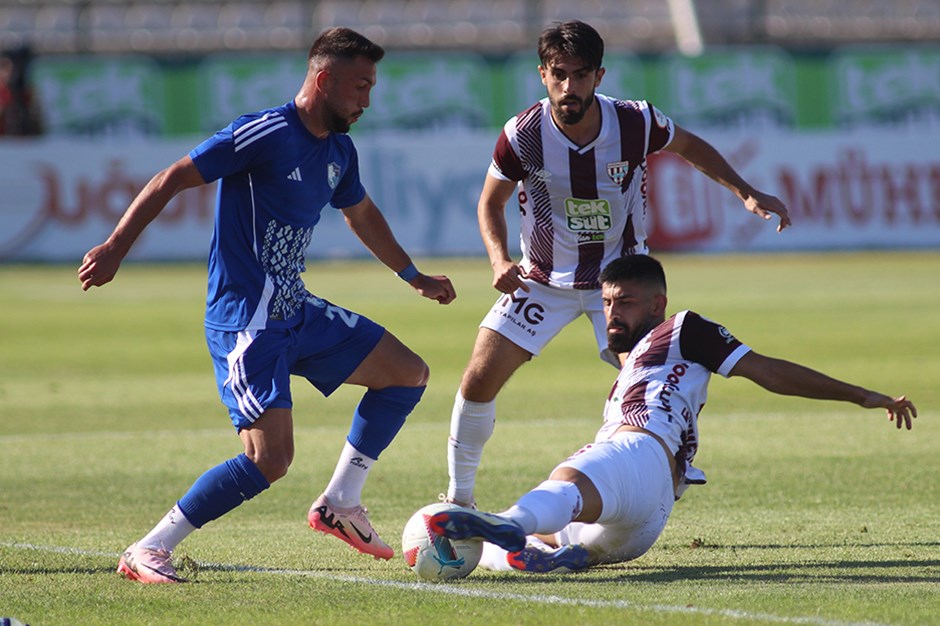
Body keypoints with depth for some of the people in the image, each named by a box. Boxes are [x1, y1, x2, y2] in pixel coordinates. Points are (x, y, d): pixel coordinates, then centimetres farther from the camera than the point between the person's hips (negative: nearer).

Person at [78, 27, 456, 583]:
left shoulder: (339, 151, 11)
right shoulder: (266, 134, -17)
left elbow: (362, 213, 32)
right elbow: (174, 179, -15)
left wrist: (414, 276, 40)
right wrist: (116, 248, -19)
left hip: (298, 311, 9)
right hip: (247, 323, -9)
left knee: (409, 373, 10)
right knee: (270, 460, -19)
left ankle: (339, 505, 15)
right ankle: (147, 553, -11)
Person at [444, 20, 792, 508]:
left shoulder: (635, 123, -20)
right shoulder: (523, 135, -21)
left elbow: (689, 146, 3)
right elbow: (491, 202, -3)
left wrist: (746, 193, -5)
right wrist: (500, 260, -20)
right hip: (543, 279, 0)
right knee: (479, 379, -7)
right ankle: (458, 498, 12)